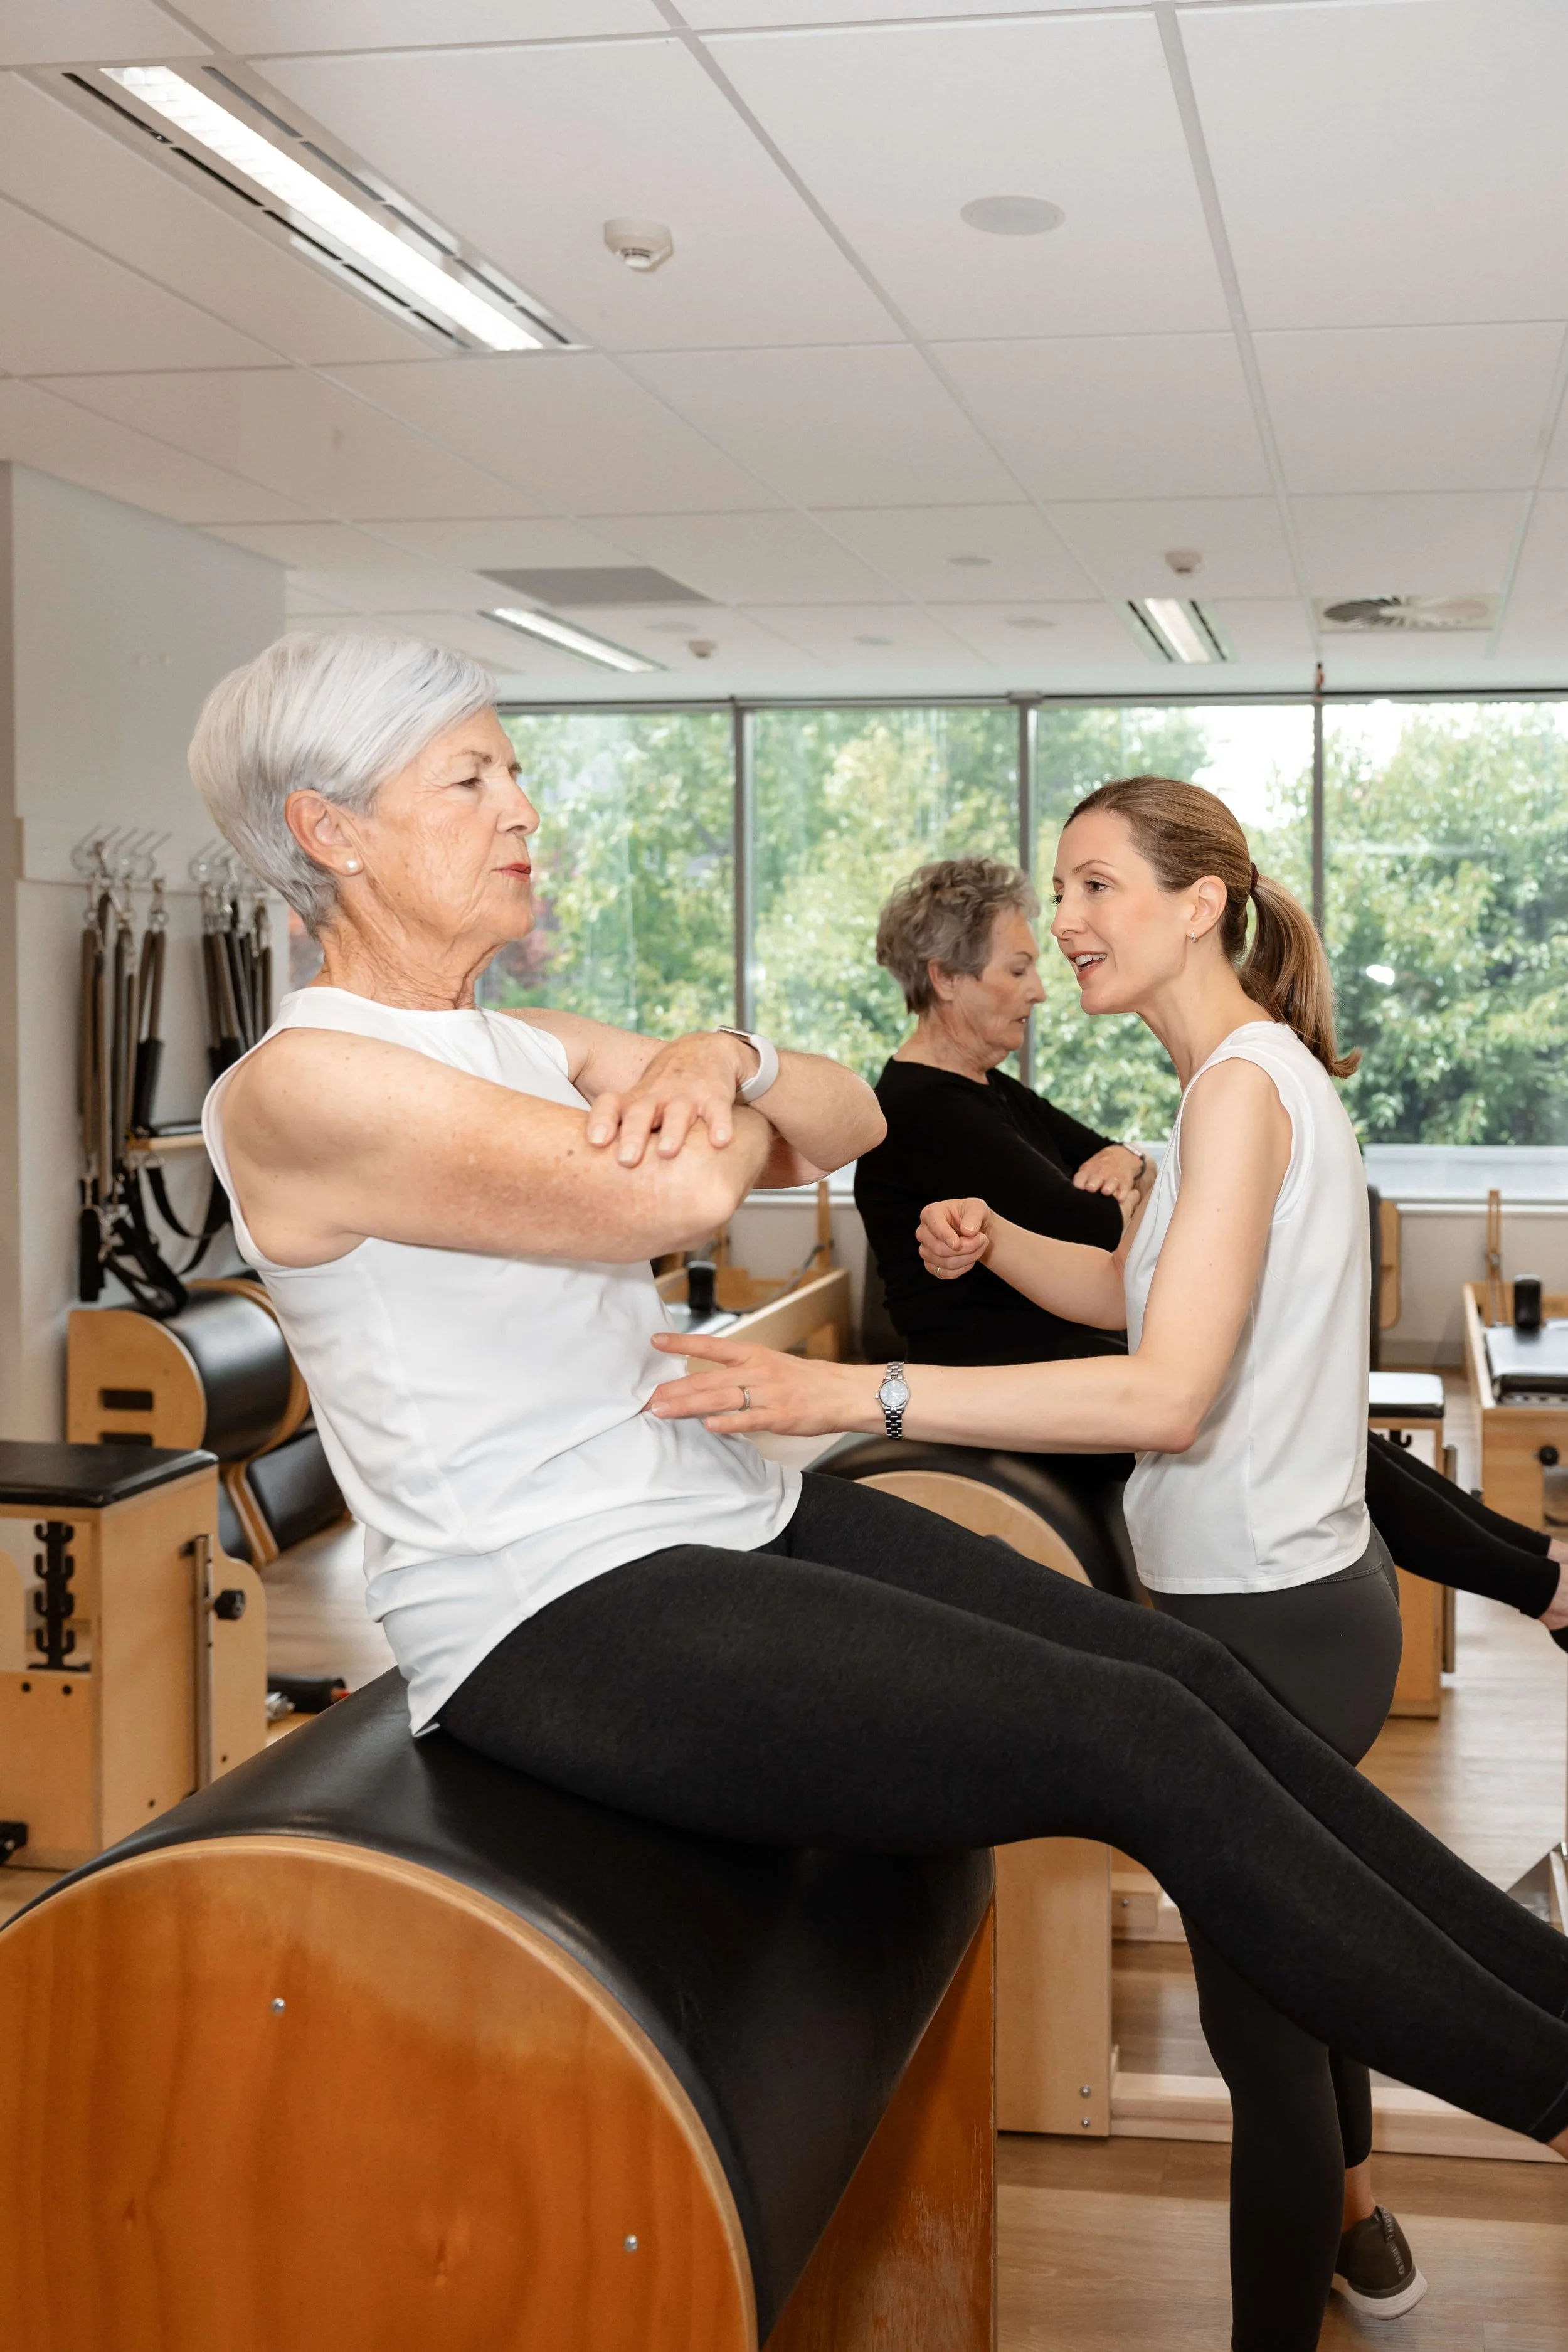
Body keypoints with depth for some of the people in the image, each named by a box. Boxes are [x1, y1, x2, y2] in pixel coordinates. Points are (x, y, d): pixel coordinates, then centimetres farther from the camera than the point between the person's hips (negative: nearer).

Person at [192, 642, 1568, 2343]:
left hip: (727, 1519, 8)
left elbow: (847, 1123, 9)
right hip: (557, 1624, -8)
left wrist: (725, 1063, -13)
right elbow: (678, 1193, -25)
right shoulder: (299, 1086, -14)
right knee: (1147, 1752, -14)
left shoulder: (526, 1047, 13)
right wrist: (724, 1098, -2)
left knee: (1189, 1676, -4)